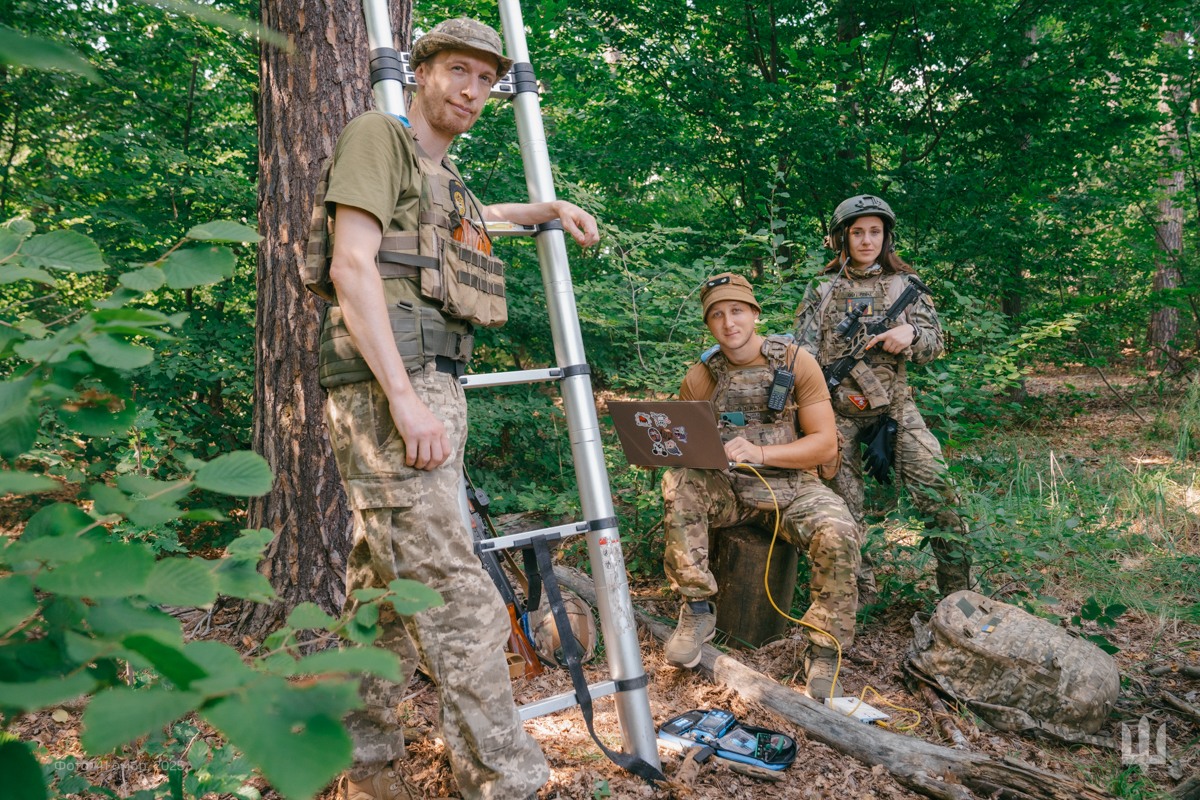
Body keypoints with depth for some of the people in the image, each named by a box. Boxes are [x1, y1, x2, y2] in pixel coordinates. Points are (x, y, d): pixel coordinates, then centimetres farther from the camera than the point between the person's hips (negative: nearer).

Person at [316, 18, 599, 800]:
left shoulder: (447, 178, 25)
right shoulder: (379, 135, 0)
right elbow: (351, 266, -12)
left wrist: (550, 208, 43)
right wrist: (405, 398, -20)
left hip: (433, 389, 9)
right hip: (388, 385, -9)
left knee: (390, 585, 12)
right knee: (455, 591, -13)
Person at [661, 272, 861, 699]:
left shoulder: (795, 362, -4)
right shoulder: (700, 378, 3)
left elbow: (826, 443, -8)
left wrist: (760, 453, -22)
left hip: (791, 487, -2)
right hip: (727, 488, 2)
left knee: (837, 533, -31)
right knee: (677, 487, -28)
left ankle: (823, 652, -10)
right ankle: (697, 609, -15)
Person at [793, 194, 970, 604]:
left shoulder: (907, 284, 10)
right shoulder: (821, 292, 9)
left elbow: (935, 345, 9)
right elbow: (804, 352, 3)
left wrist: (911, 333, -14)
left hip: (894, 404, 0)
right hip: (838, 411, 0)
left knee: (935, 488, -14)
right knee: (844, 508, 2)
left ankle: (958, 586, -1)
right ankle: (860, 591, 17)